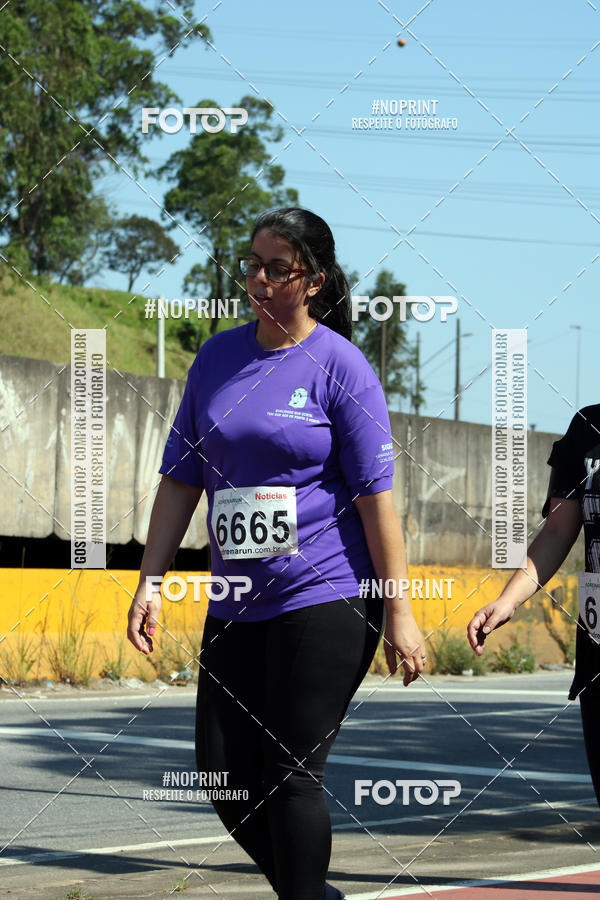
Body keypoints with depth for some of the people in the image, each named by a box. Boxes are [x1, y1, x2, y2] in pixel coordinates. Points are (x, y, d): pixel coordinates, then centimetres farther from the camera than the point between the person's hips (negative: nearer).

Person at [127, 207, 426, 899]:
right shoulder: (218, 356, 10)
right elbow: (181, 479, 14)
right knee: (223, 775, 4)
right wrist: (149, 582, 7)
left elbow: (375, 494, -7)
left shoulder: (338, 364, -4)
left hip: (326, 599, -6)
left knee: (292, 774, -7)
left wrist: (398, 611, -10)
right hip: (235, 602, 6)